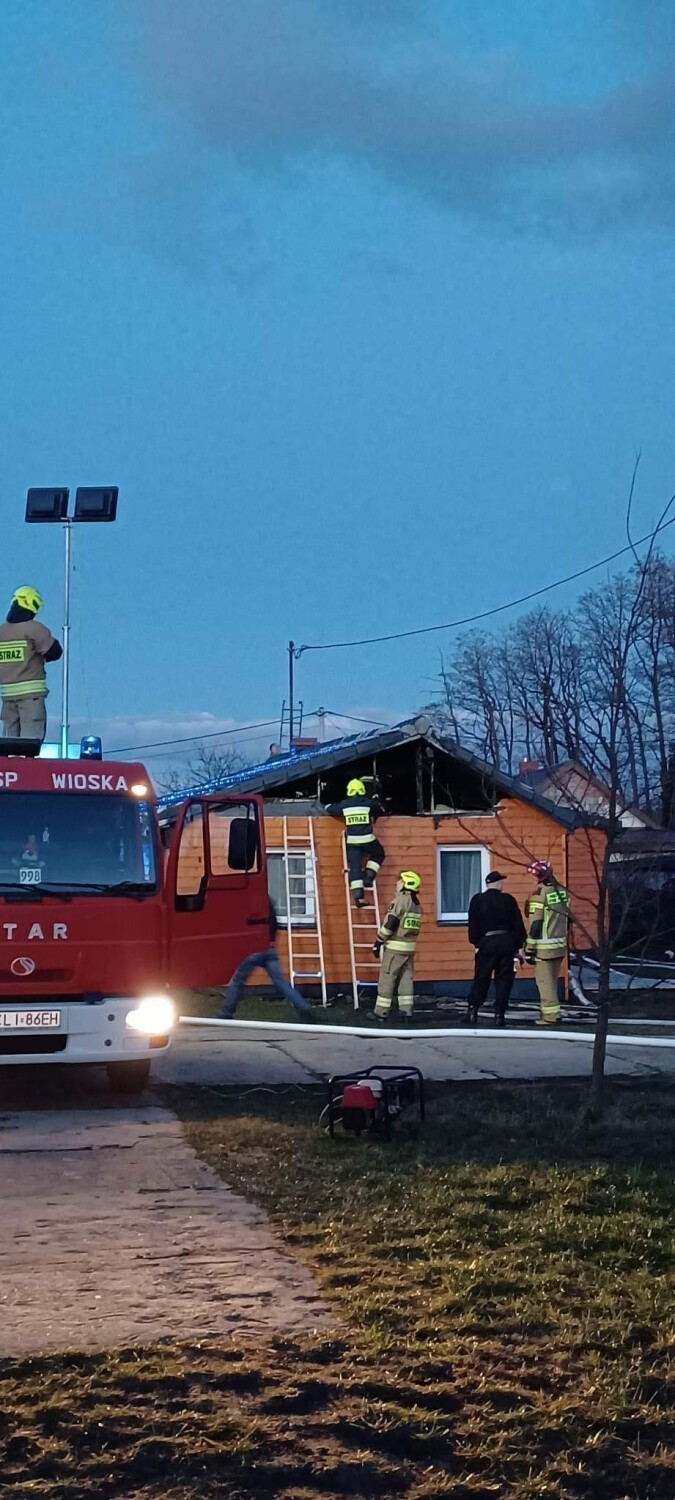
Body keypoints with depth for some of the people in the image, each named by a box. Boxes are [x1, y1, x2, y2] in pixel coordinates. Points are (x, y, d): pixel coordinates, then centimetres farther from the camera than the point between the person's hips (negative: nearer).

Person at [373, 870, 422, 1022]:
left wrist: (379, 942, -12)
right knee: (406, 978, 10)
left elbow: (390, 924, -18)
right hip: (410, 947, 8)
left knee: (386, 979, -1)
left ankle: (381, 1012, 1)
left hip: (395, 947, -8)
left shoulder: (400, 901, -15)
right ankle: (407, 1011, 8)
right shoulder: (416, 905, 11)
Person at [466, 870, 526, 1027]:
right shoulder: (508, 900, 0)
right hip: (506, 942, 0)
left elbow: (473, 925, 0)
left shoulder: (477, 900, 0)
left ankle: (473, 1011, 2)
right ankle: (499, 1014, 0)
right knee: (504, 980, 4)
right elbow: (518, 924, 1)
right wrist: (519, 945, 6)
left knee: (481, 979, 8)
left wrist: (475, 943, 9)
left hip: (486, 943, 0)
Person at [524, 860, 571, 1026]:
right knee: (553, 980, 17)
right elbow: (568, 918, 13)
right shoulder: (562, 892, 5)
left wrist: (529, 949, -11)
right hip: (560, 946, 7)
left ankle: (550, 1015, -5)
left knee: (544, 981, -2)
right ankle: (552, 1011, 25)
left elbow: (535, 924, -16)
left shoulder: (539, 894, -16)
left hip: (544, 947, -7)